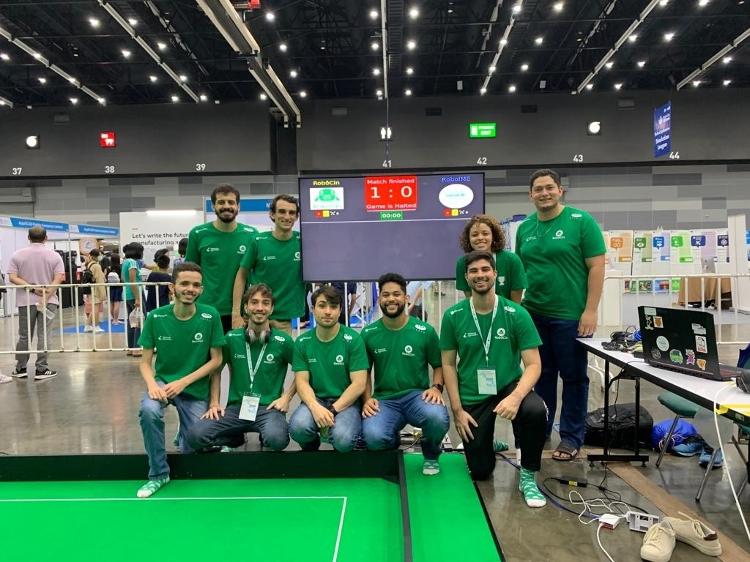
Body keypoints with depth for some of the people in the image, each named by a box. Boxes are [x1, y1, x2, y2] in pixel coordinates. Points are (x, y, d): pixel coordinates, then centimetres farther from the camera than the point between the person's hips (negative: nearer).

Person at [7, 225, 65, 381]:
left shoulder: (17, 255, 2)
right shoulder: (54, 255, -1)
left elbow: (12, 278, -7)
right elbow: (58, 279, -11)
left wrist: (32, 287, -10)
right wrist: (46, 295, -13)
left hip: (25, 301, 2)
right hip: (48, 301, -1)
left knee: (24, 336, 12)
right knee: (44, 336, 1)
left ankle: (20, 369, 20)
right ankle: (41, 370, 2)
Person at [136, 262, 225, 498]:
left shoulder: (210, 316, -12)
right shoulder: (155, 317, -8)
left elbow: (216, 359, -6)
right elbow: (145, 362, -2)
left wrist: (183, 383, -15)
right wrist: (152, 384, -23)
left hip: (196, 389, 0)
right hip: (163, 382, 1)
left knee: (192, 447, -4)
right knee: (149, 410, -32)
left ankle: (185, 430, 36)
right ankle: (158, 473, -9)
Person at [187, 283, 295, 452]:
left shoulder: (283, 340, -4)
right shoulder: (231, 338, 3)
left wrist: (286, 397, -3)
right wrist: (214, 403, 5)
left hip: (269, 408, -2)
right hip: (236, 407, 2)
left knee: (276, 439, -34)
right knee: (196, 436, -21)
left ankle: (266, 438, 4)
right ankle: (237, 437, 9)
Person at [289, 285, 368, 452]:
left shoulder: (353, 340, -6)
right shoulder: (302, 342, 3)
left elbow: (359, 384, -10)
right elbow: (302, 381, -2)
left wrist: (332, 411, -18)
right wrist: (315, 407, -21)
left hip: (346, 402, -2)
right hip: (315, 400, 2)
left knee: (342, 439, -31)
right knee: (298, 427, -30)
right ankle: (310, 447, 7)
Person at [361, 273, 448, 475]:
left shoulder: (425, 331, -1)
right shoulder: (368, 334, 3)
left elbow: (439, 366, 9)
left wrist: (436, 387, -11)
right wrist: (367, 399, -4)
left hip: (417, 395, -1)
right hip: (383, 399, 1)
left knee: (438, 418, -36)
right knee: (373, 437, -32)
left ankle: (431, 455, 4)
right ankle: (393, 445, 11)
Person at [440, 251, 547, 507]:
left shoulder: (516, 314, -10)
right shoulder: (453, 316, -7)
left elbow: (533, 364, -12)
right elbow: (448, 364, -1)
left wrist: (516, 397, -30)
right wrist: (457, 410, -7)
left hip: (509, 386, 0)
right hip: (472, 396, 1)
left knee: (535, 410, -35)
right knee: (480, 472, 1)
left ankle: (528, 477, -8)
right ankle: (486, 443, 39)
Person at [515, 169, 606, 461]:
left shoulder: (581, 221, -6)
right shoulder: (524, 228, 8)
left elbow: (596, 266, -9)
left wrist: (590, 310, -14)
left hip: (570, 315, -4)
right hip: (533, 314, 4)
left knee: (573, 377, 8)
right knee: (541, 374, 15)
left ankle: (572, 437, 22)